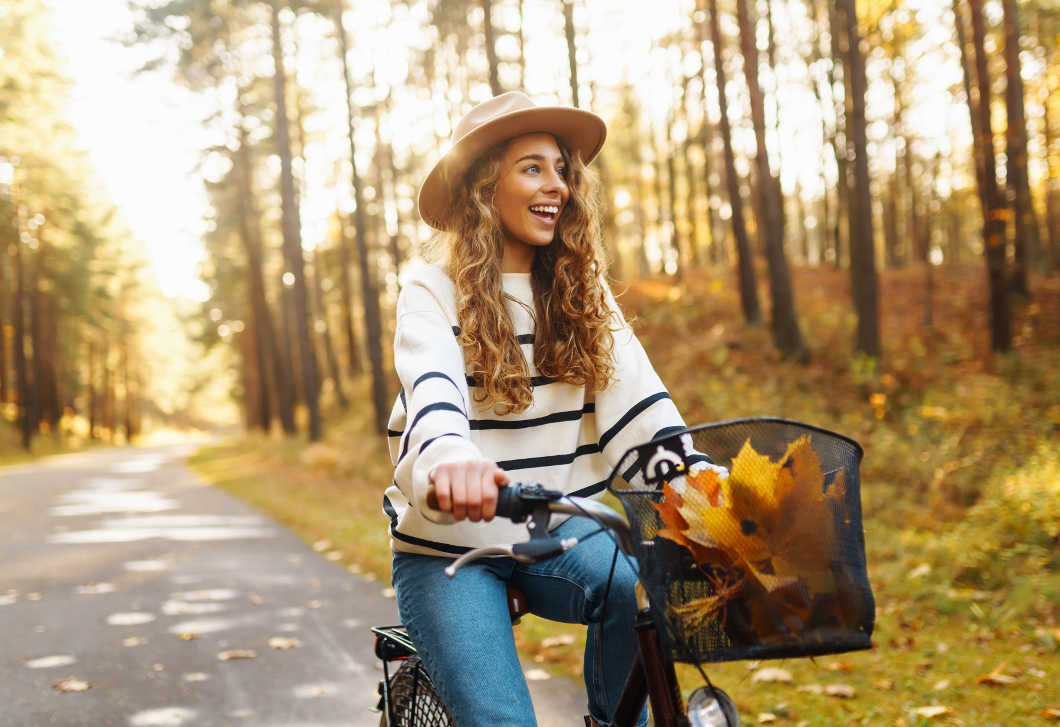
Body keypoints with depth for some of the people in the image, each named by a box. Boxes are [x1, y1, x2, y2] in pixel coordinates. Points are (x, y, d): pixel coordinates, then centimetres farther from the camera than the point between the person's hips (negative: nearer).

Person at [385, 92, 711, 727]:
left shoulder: (581, 291, 7)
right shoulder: (436, 294, -6)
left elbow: (633, 393, -5)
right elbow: (432, 387, -27)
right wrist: (449, 456, -50)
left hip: (557, 532, 3)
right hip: (451, 545, -3)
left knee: (640, 589, -27)